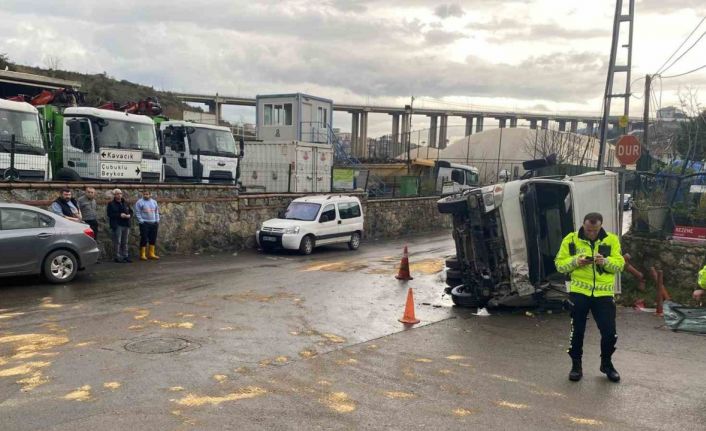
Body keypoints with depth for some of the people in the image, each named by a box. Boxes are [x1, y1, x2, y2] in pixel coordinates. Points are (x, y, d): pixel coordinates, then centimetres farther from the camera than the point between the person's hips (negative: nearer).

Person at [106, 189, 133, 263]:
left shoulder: (125, 203, 17)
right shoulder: (111, 204, -2)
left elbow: (131, 211, 20)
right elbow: (110, 214, -12)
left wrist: (129, 215, -3)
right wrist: (120, 215, -19)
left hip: (126, 225, 6)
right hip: (117, 225, -6)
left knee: (125, 242, 11)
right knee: (117, 242, -6)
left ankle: (125, 256, 17)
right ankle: (118, 257, -2)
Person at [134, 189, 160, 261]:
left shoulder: (154, 202, 13)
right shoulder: (139, 202, -3)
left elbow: (156, 212, 18)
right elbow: (137, 213, -6)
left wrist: (157, 221, 10)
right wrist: (141, 221, -13)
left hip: (154, 223, 5)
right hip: (144, 223, -5)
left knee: (153, 239, 7)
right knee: (144, 239, -6)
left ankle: (151, 253, 17)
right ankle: (142, 254, 1)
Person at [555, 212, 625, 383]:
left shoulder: (612, 240, 3)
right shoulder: (571, 239, 0)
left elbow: (620, 264, 0)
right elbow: (559, 264, 0)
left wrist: (605, 261, -19)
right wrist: (575, 261, -18)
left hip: (603, 293, 1)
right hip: (579, 292, -1)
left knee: (609, 332, 3)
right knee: (577, 330, 7)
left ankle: (606, 363, 28)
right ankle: (576, 365, 24)